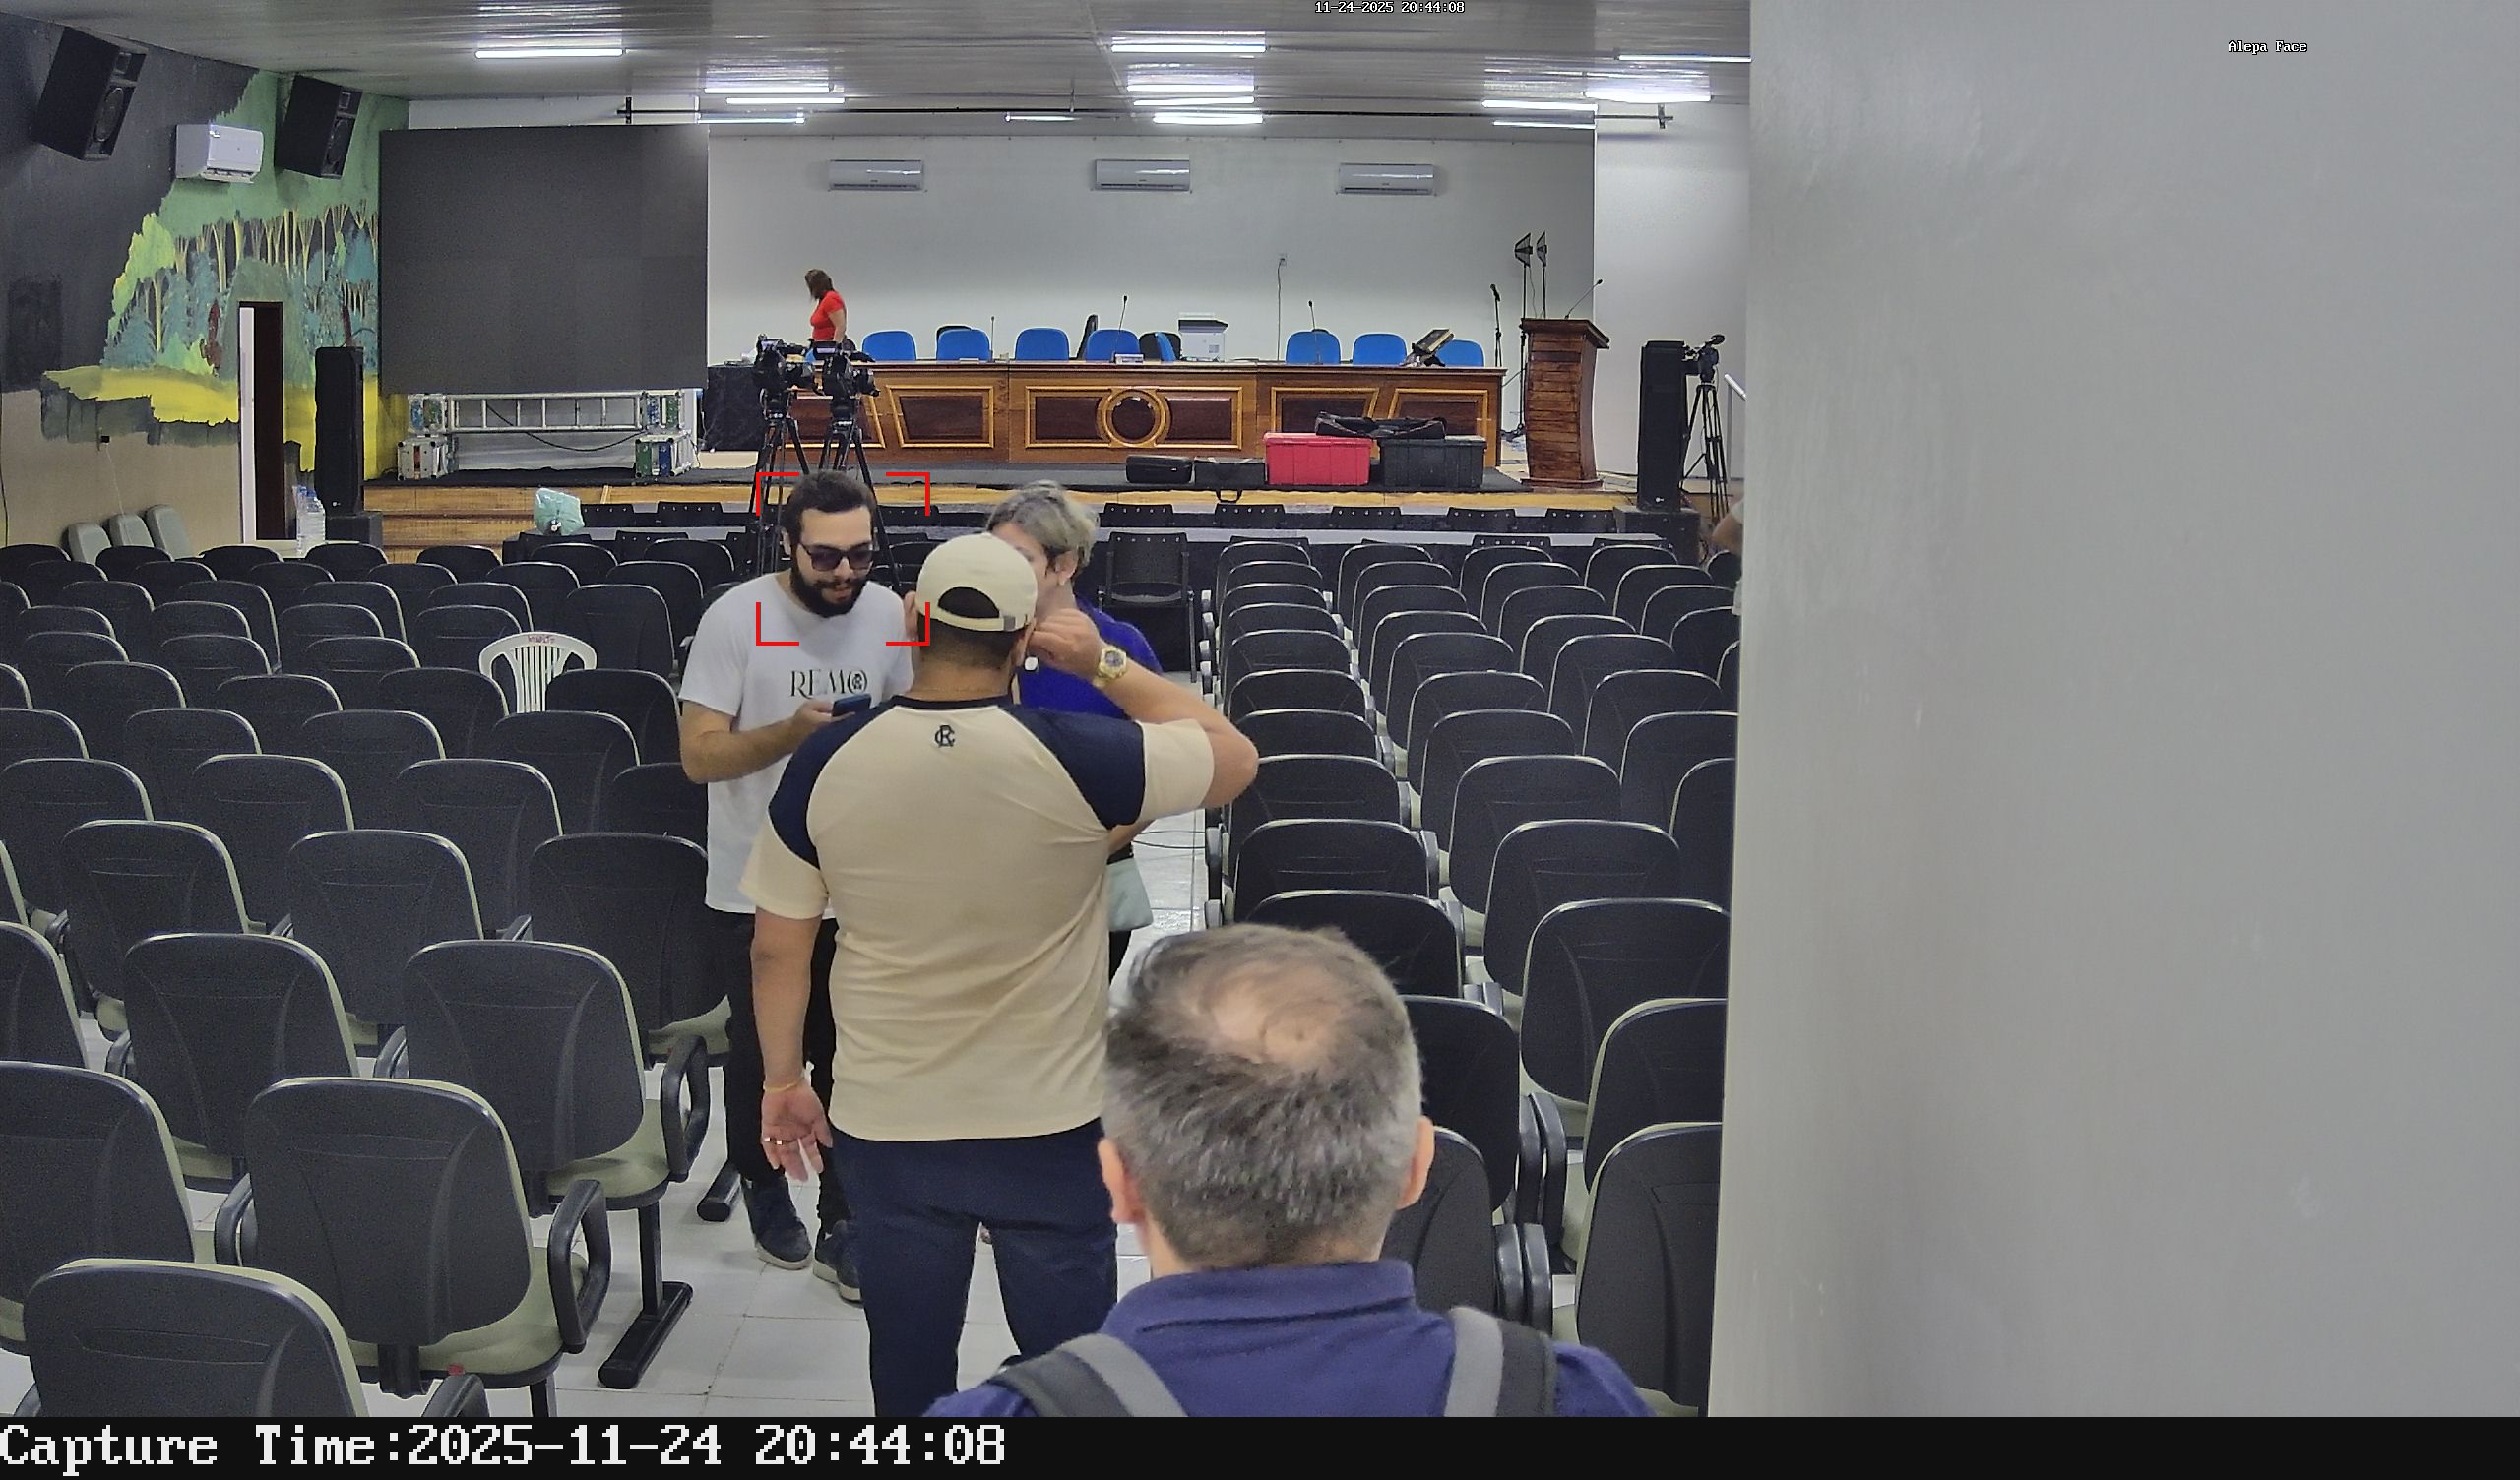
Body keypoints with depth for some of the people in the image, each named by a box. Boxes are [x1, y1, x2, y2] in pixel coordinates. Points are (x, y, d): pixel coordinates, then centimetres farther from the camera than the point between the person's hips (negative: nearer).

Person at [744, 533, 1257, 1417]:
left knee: (909, 1374, 18)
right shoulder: (1073, 757, -18)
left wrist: (783, 1081, 12)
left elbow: (777, 947, -1)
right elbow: (1234, 761, -3)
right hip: (1050, 1124, -2)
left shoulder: (828, 763, -10)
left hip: (887, 1124, 2)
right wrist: (1105, 665, 0)